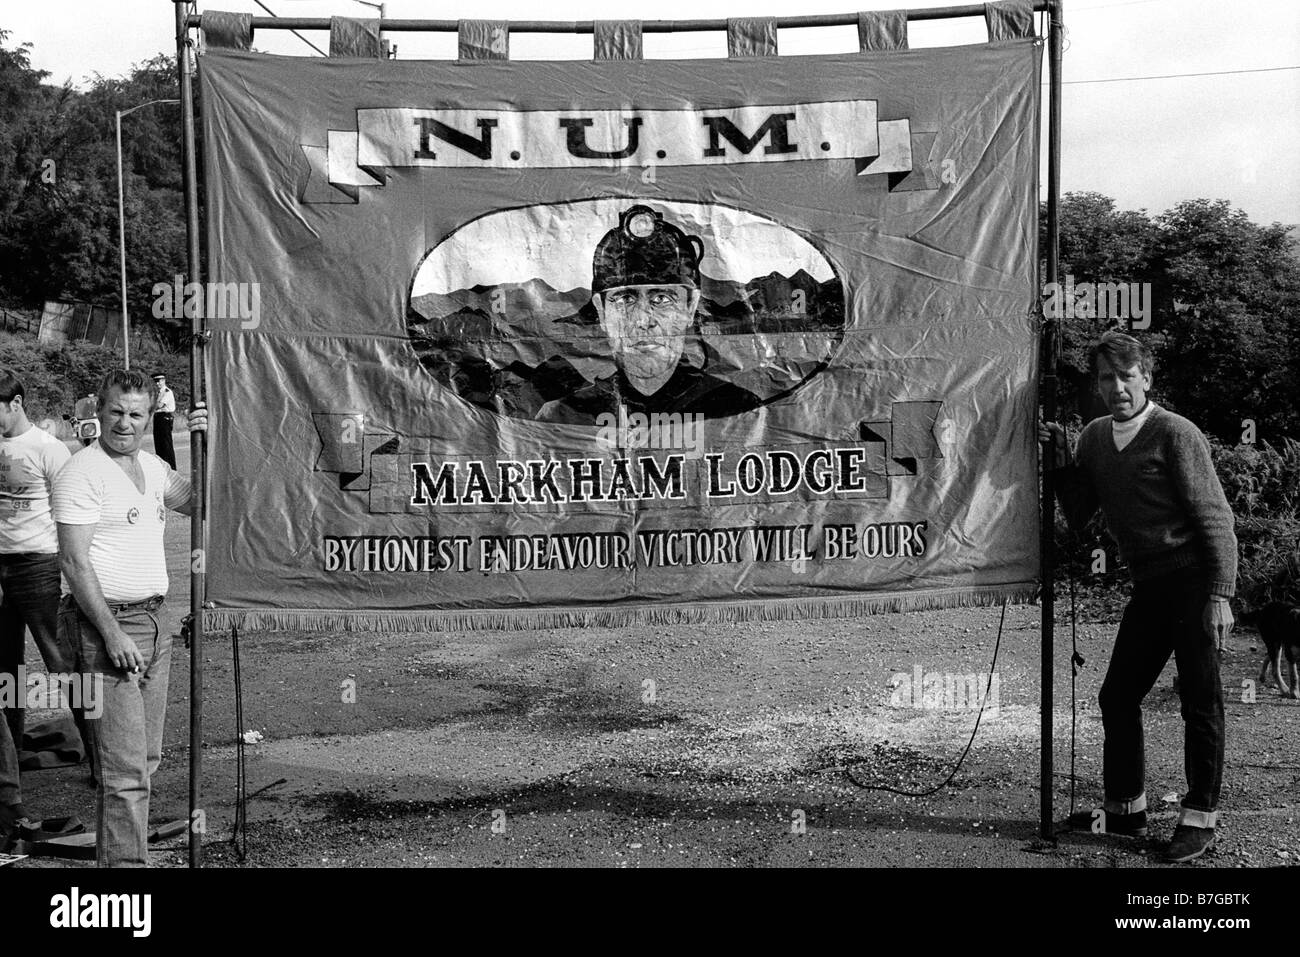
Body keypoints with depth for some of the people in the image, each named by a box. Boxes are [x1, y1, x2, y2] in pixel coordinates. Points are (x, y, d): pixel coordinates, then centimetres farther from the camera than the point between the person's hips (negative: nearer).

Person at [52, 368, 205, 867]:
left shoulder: (151, 466, 13)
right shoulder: (82, 473, -11)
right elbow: (75, 564, -15)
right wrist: (112, 634, -19)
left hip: (151, 621, 8)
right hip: (105, 625, -8)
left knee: (144, 759, 14)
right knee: (124, 769, -9)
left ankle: (117, 852, 26)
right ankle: (124, 860, -4)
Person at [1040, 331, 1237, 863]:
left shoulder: (1175, 434, -9)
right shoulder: (1095, 438, 10)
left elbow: (1215, 518, -10)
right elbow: (1079, 518, 12)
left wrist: (1220, 595, -17)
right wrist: (1061, 461, 0)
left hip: (1194, 582, -7)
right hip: (1149, 588, 7)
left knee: (1200, 701, 0)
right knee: (1117, 697, 10)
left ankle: (1200, 818, 12)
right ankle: (1125, 810, 24)